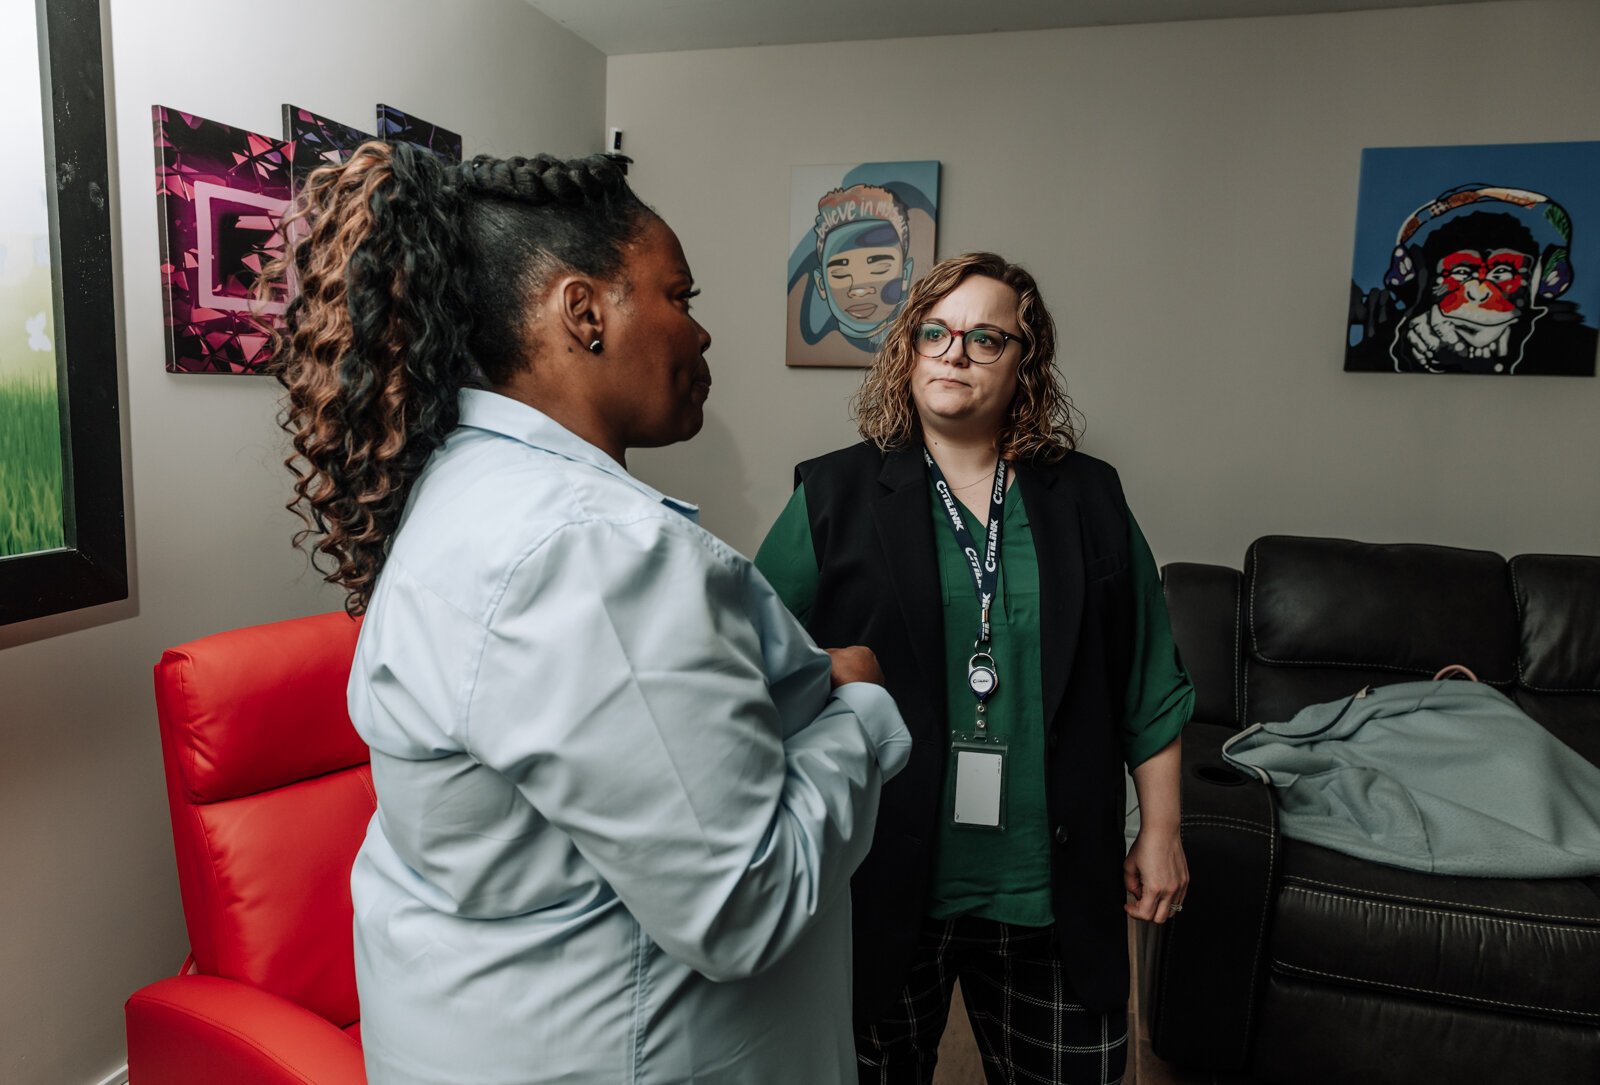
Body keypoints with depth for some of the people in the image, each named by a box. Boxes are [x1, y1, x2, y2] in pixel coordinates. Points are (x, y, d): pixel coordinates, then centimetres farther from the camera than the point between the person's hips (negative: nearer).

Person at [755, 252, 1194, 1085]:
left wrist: (1160, 829, 8)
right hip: (881, 885, -1)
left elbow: (1149, 683, 8)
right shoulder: (834, 496, -4)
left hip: (1050, 891, 2)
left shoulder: (1088, 500, 4)